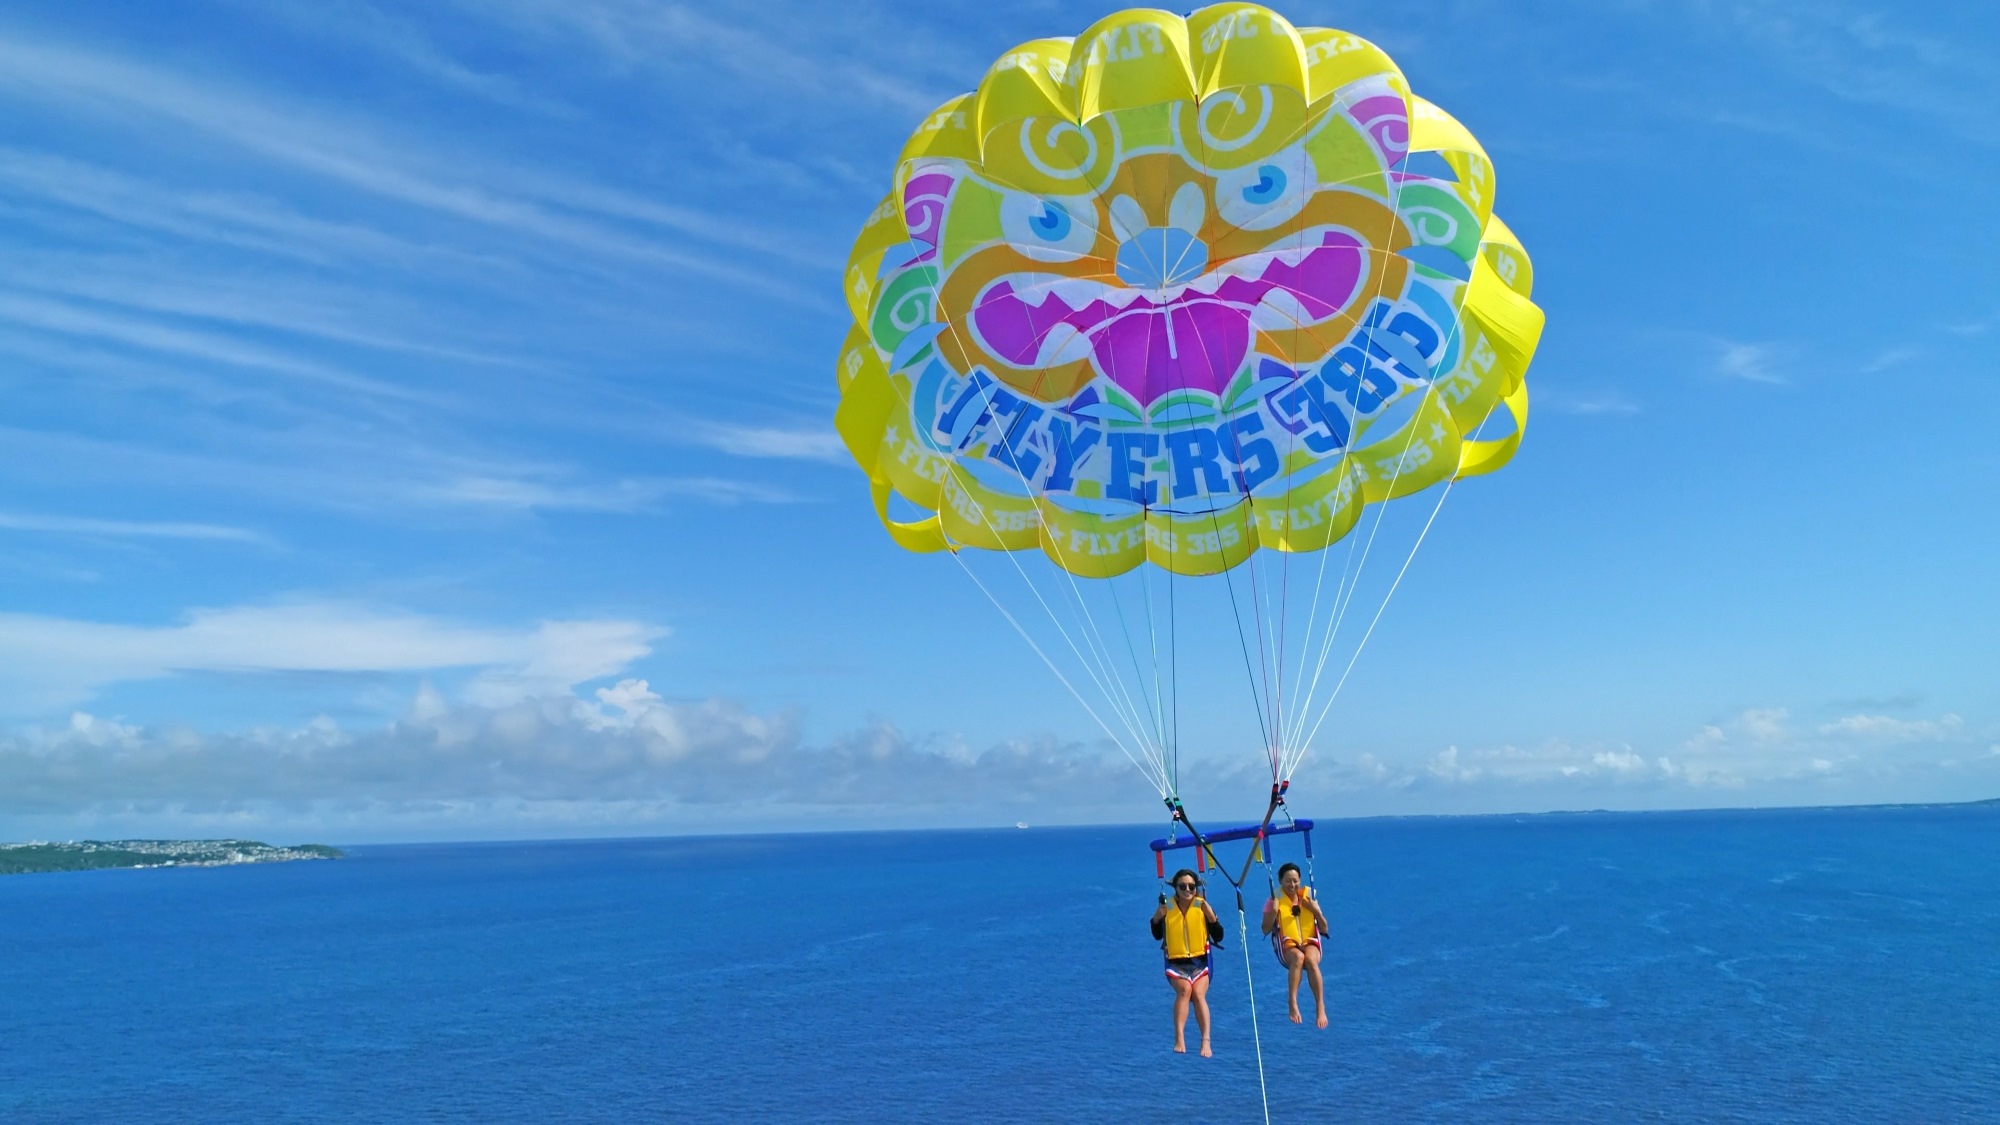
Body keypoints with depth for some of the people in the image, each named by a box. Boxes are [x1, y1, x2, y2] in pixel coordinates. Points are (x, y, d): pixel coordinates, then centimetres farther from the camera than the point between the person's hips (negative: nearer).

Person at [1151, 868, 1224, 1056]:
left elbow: (1218, 937, -4)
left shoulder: (1202, 906, -4)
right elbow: (1157, 936, 11)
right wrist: (1156, 918, -8)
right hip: (1176, 962, 0)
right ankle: (1179, 1039, -29)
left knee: (1198, 993, -26)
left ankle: (1206, 1041, -28)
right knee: (1184, 989, -28)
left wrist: (1211, 916, -19)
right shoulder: (1167, 907, -2)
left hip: (1200, 961, 0)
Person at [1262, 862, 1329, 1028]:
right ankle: (1293, 1004, -38)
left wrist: (1316, 911, -8)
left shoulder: (1309, 897, 9)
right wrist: (1273, 912, -17)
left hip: (1309, 942, 1)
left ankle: (1321, 1007, -34)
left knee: (1310, 960, -35)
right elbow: (1265, 930, -3)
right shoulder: (1275, 899, 3)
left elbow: (1324, 929, 8)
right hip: (1287, 945, -1)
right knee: (1298, 957, -38)